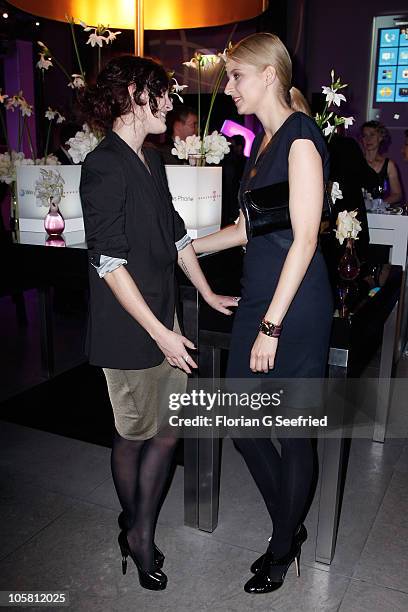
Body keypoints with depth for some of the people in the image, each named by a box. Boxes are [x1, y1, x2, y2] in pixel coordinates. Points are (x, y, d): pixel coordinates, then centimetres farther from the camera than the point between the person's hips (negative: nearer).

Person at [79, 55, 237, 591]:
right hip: (129, 329, -8)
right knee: (135, 435, 11)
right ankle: (136, 531, 37)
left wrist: (208, 294, 21)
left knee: (168, 430, 13)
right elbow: (109, 262, -19)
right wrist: (160, 332, -19)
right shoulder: (105, 166, -15)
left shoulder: (150, 161, 12)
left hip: (162, 318, 8)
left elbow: (175, 234, 18)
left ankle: (140, 533, 33)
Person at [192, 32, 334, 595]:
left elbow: (304, 239, -17)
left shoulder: (301, 137, -11)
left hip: (295, 308, -9)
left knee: (294, 434, 8)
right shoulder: (263, 141, 16)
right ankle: (289, 529, 36)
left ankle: (283, 550, 31)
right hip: (257, 302, 9)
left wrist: (271, 326, -18)